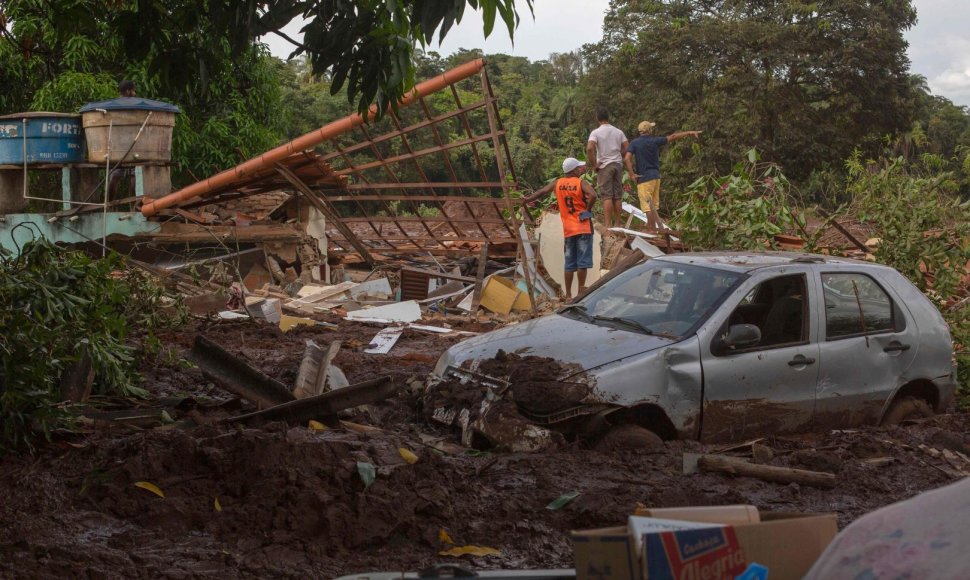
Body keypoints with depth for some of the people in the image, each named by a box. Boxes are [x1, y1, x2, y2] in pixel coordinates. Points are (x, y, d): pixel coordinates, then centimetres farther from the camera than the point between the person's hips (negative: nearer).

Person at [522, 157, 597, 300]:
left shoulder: (557, 184, 6)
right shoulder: (580, 183, -7)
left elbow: (541, 192, 12)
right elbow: (593, 195, -24)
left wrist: (527, 200, 27)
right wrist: (587, 209, -9)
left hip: (568, 230, 5)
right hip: (583, 228, -5)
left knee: (569, 263, 10)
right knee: (582, 262, -2)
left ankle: (568, 295, 12)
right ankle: (581, 292, -4)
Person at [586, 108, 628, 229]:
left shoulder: (596, 132, -6)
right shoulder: (618, 132, 9)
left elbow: (589, 148, -19)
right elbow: (627, 148, 4)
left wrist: (594, 165, -10)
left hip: (604, 166, -4)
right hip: (618, 164, 4)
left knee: (607, 196, -6)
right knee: (617, 196, 8)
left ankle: (608, 225, -10)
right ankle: (617, 223, 12)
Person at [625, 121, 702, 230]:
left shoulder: (634, 143, -5)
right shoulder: (655, 141, 3)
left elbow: (627, 158, -17)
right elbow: (672, 137, 10)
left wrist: (631, 174, -12)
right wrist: (689, 133, 19)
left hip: (644, 178, -5)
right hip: (655, 176, 5)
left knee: (648, 205, -6)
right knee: (654, 205, 14)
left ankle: (652, 230, -9)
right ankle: (651, 227, 22)